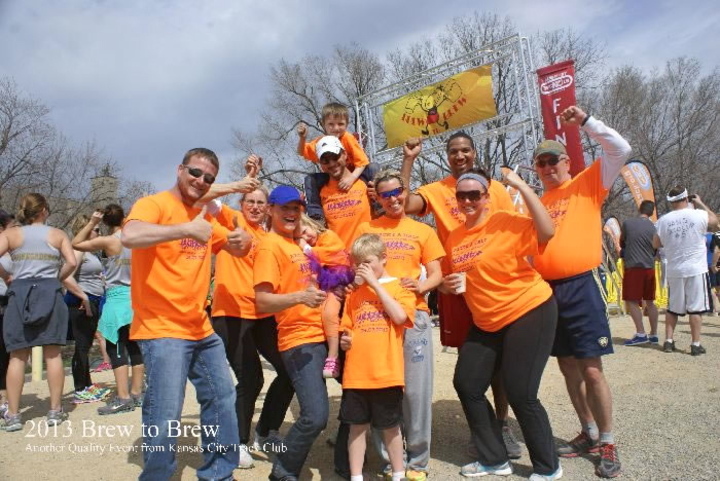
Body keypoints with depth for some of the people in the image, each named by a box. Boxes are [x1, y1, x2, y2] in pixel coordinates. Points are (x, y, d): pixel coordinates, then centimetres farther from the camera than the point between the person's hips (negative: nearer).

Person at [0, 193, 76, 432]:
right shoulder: (57, 234, 6)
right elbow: (72, 262, -5)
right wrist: (57, 279, 10)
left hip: (19, 294, 1)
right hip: (50, 293, 0)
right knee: (52, 353, 4)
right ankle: (55, 411, 10)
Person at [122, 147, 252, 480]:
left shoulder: (204, 216, 15)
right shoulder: (153, 204, -9)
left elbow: (235, 248, 23)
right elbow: (129, 236, -30)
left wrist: (242, 241, 0)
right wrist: (187, 229, -30)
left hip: (201, 330, 8)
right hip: (161, 330, -8)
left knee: (223, 401, 14)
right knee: (165, 418, -7)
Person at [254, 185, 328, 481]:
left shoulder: (296, 244, 15)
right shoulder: (269, 246, -10)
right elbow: (262, 302, -19)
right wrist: (299, 297, -33)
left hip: (321, 336, 9)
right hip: (299, 341, -9)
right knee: (315, 416, -15)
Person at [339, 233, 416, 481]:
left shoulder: (399, 286, 2)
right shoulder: (354, 293, 12)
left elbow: (400, 316, -16)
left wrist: (375, 283, -13)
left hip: (386, 371, -3)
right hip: (356, 372, 3)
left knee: (390, 426, 11)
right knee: (357, 426, 9)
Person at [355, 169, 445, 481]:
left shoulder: (423, 231, 11)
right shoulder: (365, 229, 11)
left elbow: (436, 274, 7)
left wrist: (421, 285, -13)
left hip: (413, 313, 0)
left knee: (416, 389, 0)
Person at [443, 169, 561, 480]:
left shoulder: (506, 222, -12)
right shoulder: (454, 238, 6)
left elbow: (547, 231, -30)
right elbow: (451, 280, 17)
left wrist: (521, 186, -28)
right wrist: (450, 285, -6)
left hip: (530, 312, -7)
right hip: (487, 323, 7)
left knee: (520, 394, -5)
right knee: (466, 385, 8)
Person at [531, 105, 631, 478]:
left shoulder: (587, 185, 4)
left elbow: (621, 150, -7)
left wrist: (585, 121, -9)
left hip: (579, 287, -5)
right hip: (545, 290, 6)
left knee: (591, 368, -4)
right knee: (568, 366, 12)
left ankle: (608, 444, 11)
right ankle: (588, 434, 26)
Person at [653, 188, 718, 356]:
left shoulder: (663, 221, -2)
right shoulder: (698, 215, -8)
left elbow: (656, 244, 7)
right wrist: (701, 203, 20)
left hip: (674, 271, 3)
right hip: (696, 270, -3)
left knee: (672, 308, 13)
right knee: (696, 307, 3)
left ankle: (668, 341, 15)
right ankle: (696, 345, 6)